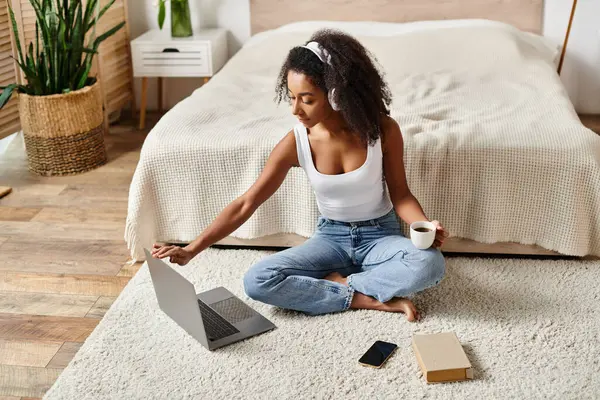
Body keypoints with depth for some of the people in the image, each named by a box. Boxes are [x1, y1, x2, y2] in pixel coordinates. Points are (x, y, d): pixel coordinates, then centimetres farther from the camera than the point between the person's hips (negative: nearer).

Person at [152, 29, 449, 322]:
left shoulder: (383, 129, -18)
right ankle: (370, 299, -20)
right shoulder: (296, 142, -16)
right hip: (331, 236, 2)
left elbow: (400, 194, -5)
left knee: (430, 265, -35)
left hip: (380, 235, -1)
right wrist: (191, 250, -19)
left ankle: (338, 283, -15)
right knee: (257, 281, -23)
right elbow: (246, 204, -13)